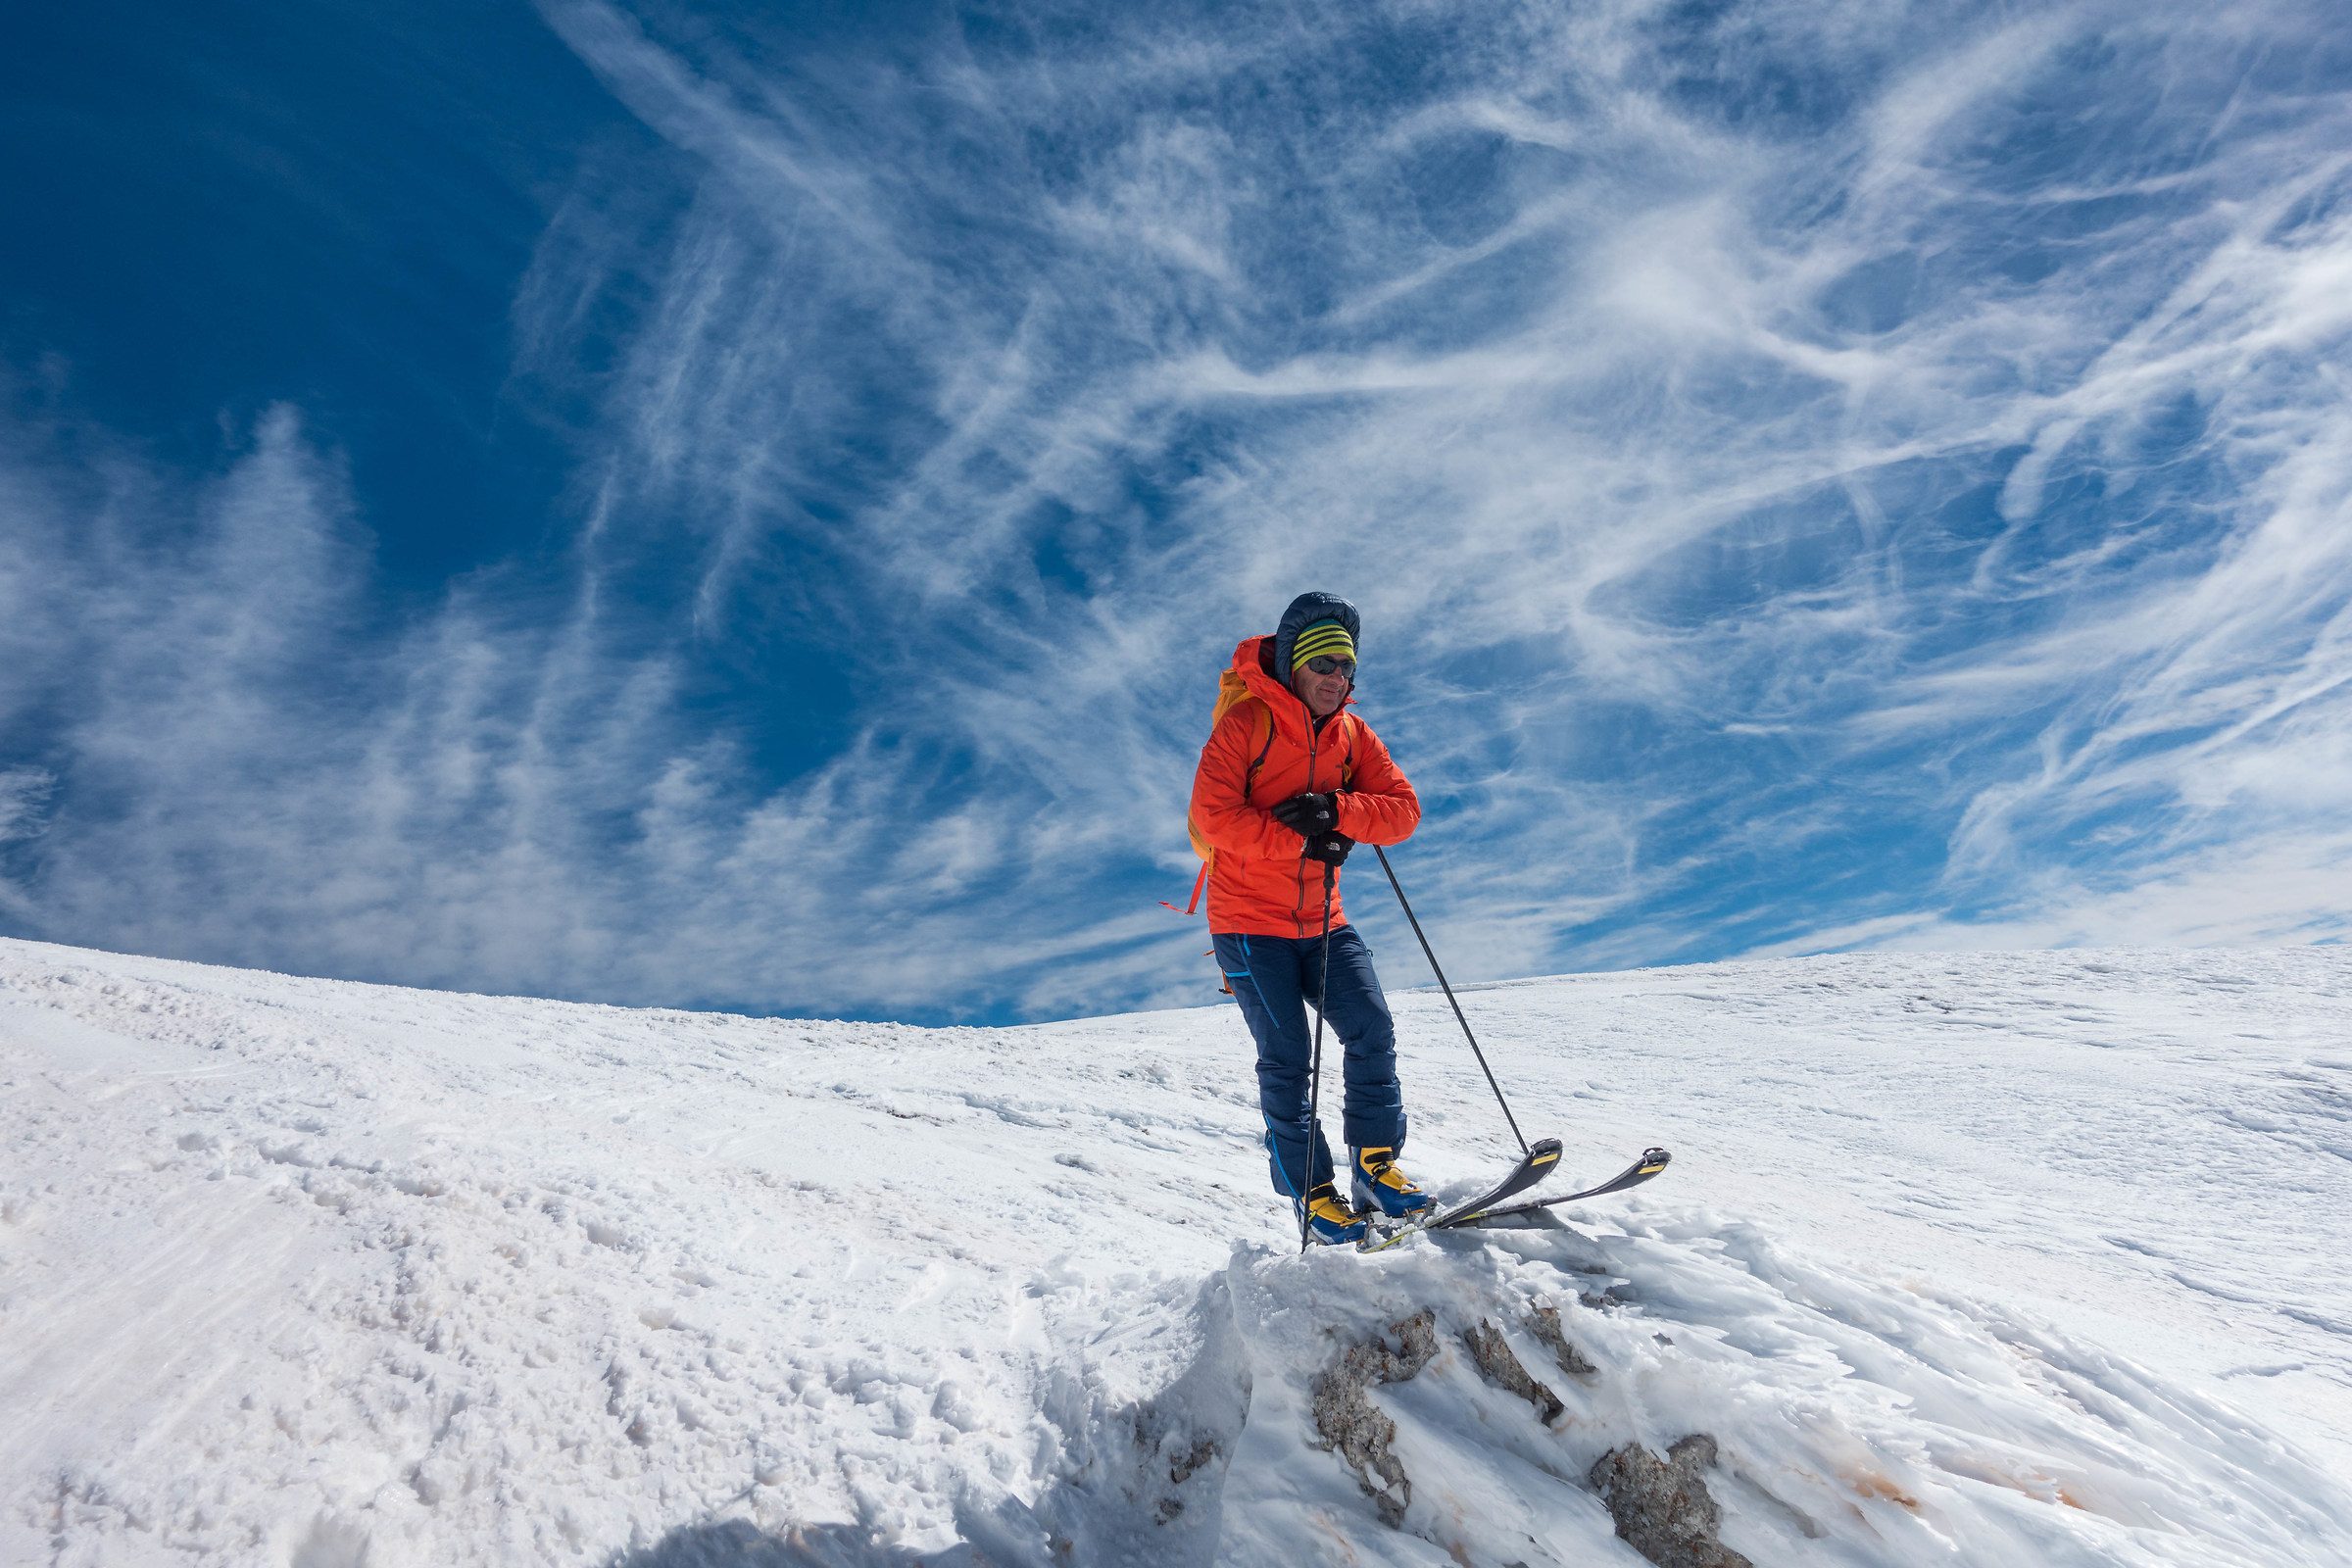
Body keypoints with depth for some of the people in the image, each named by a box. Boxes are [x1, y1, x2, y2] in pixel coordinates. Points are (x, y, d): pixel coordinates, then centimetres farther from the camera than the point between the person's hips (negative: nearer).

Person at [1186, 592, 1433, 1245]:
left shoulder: (1353, 735, 7)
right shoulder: (1246, 722, -9)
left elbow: (1404, 809, -1)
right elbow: (1212, 815, -18)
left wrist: (1333, 809, -18)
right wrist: (1303, 842, -19)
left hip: (1323, 921, 5)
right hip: (1250, 920, -5)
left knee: (1372, 1029, -7)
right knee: (1286, 1056, -6)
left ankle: (1376, 1166, 5)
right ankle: (1312, 1194, 5)